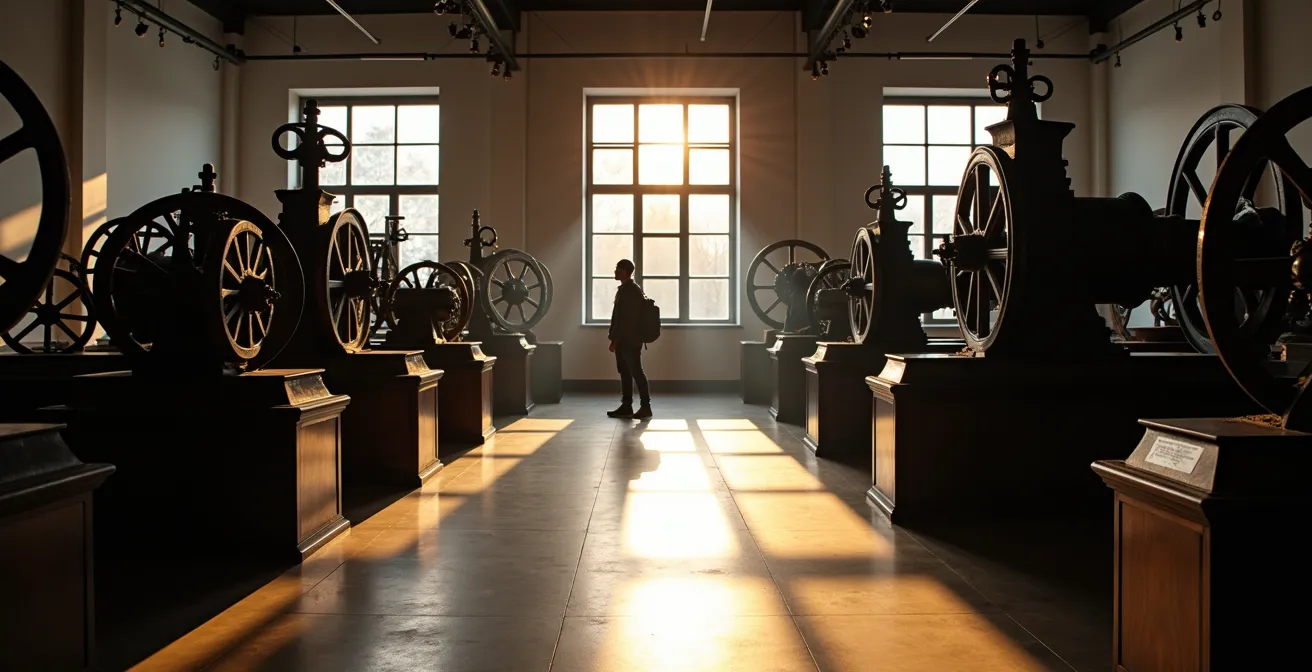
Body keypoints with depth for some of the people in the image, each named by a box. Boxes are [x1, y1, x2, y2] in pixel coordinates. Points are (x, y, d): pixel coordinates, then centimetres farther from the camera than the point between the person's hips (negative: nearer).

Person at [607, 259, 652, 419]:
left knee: (636, 372, -6)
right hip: (624, 340, 10)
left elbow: (626, 319, -21)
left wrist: (614, 340, -19)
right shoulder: (626, 289, 15)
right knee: (625, 373, 11)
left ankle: (646, 407, -1)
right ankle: (626, 407, 16)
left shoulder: (631, 291, -16)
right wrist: (615, 339, 19)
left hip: (630, 341, -10)